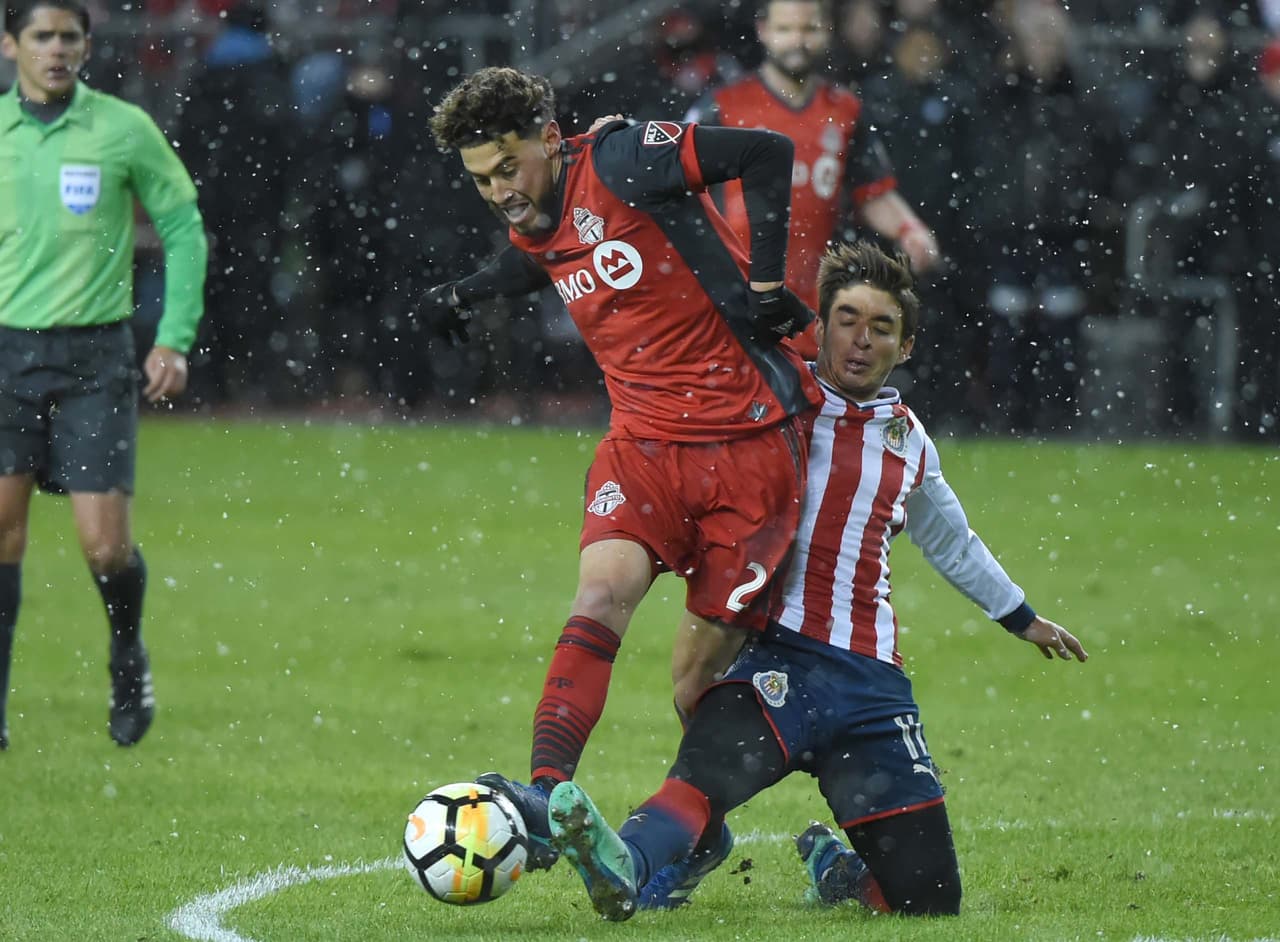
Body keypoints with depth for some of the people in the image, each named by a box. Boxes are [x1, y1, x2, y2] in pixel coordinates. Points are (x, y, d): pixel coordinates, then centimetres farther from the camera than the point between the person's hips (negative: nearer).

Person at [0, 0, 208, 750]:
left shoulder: (124, 130, -2)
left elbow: (183, 230, 5)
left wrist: (176, 340, -2)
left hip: (95, 357, -2)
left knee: (104, 542, -6)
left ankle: (129, 655, 25)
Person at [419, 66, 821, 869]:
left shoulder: (621, 161, -14)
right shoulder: (535, 229, 8)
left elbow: (768, 153, -14)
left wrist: (766, 282, -14)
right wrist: (470, 292, 22)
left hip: (748, 439, -5)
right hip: (644, 441, 5)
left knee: (707, 668, -3)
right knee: (605, 586, -23)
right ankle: (547, 793, -34)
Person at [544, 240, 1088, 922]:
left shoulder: (909, 443, 19)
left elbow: (952, 542, 35)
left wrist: (1022, 618, 49)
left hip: (870, 680, 4)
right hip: (776, 656, -4)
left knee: (929, 898, -3)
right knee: (713, 766, -38)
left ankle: (835, 867, 28)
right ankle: (626, 872, -62)